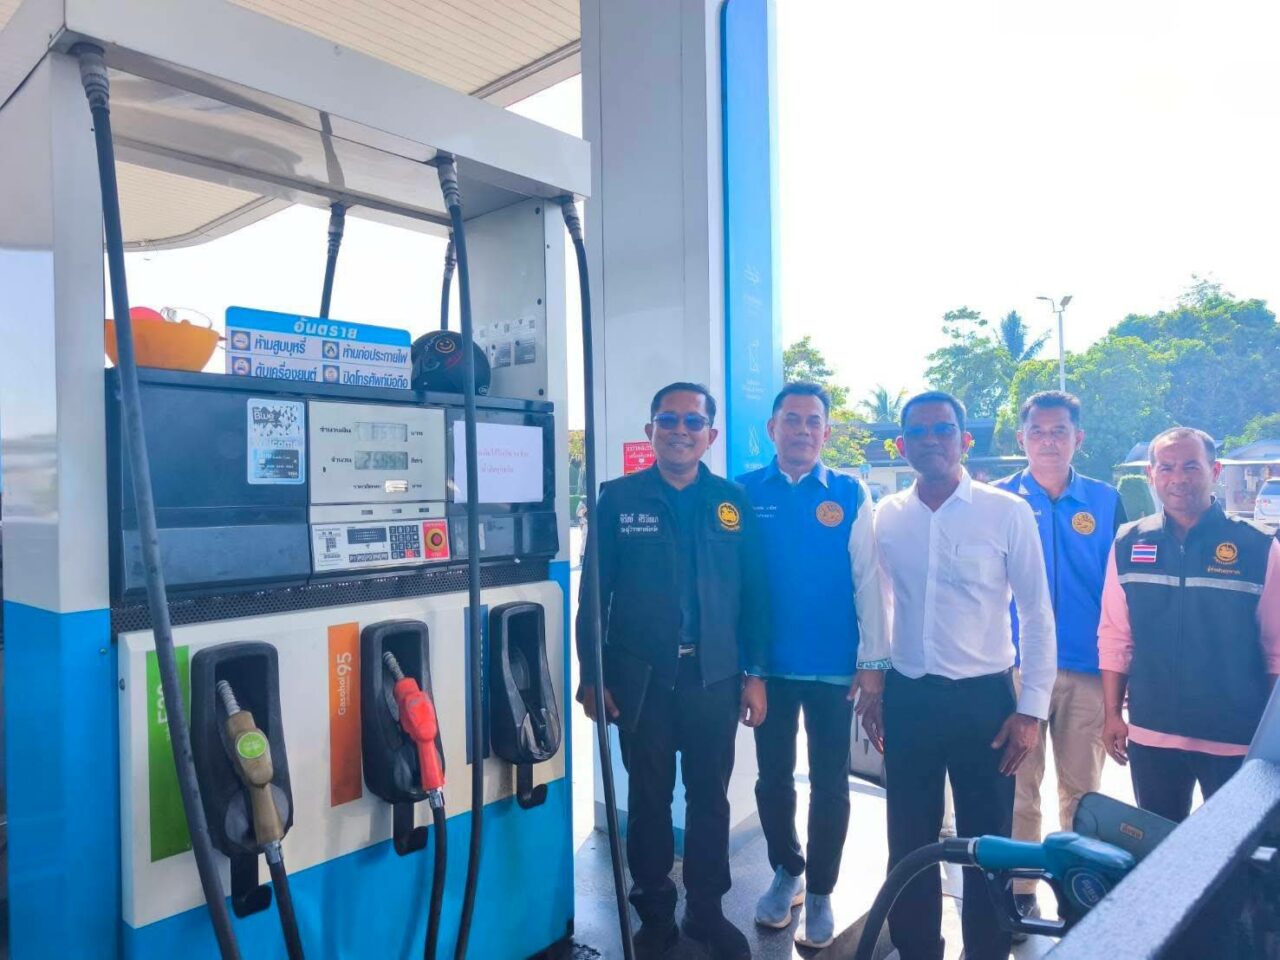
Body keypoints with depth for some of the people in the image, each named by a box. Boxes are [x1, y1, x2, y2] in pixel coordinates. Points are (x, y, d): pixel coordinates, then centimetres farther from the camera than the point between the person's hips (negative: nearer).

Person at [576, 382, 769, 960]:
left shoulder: (733, 502, 3)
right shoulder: (618, 499, -1)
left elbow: (754, 594, 5)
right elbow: (594, 592, -1)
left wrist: (755, 674, 2)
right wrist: (592, 676, -3)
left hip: (715, 678, 1)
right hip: (641, 678, -1)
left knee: (710, 797, 12)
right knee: (649, 797, 12)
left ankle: (706, 909, 32)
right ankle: (654, 912, 31)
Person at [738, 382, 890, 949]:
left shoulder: (850, 495, -1)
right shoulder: (746, 492, -1)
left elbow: (868, 580, -4)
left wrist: (873, 662, -7)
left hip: (834, 667, -1)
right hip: (768, 665, 1)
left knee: (830, 785, 11)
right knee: (773, 778, 16)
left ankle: (820, 894, 31)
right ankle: (786, 872, 40)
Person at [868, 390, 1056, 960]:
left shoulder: (1006, 512, -6)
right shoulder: (886, 516, 2)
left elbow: (1036, 614, -3)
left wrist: (1031, 709, -7)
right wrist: (872, 692, 9)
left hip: (984, 698, -2)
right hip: (906, 699, 3)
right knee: (909, 843, 15)